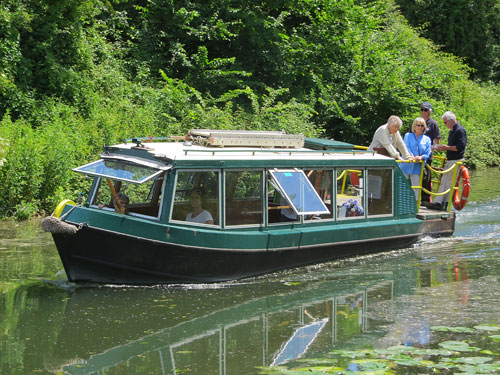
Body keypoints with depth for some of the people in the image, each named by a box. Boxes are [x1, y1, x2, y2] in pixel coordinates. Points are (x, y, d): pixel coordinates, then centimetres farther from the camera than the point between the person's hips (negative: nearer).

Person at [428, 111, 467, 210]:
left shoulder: (460, 130, -14)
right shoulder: (452, 131, 16)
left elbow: (461, 147, -22)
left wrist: (447, 147, -17)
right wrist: (442, 148, 7)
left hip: (456, 161, -10)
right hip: (450, 161, 10)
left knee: (449, 183, -5)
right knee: (443, 182, 8)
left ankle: (445, 205, 0)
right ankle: (438, 202, 10)